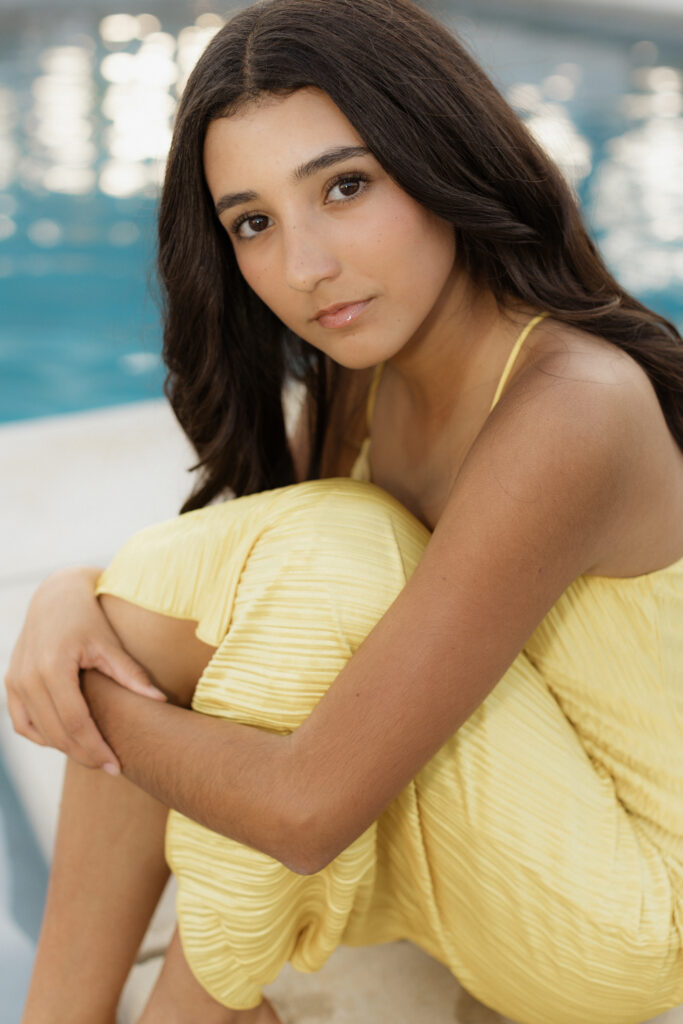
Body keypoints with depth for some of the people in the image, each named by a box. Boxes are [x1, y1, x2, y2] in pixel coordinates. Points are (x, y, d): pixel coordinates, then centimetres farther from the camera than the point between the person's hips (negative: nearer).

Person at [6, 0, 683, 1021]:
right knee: (152, 600, -11)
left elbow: (306, 809, -31)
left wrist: (96, 703, -15)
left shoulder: (570, 409, -30)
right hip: (472, 845, 7)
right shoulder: (367, 373, -4)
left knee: (326, 544, -28)